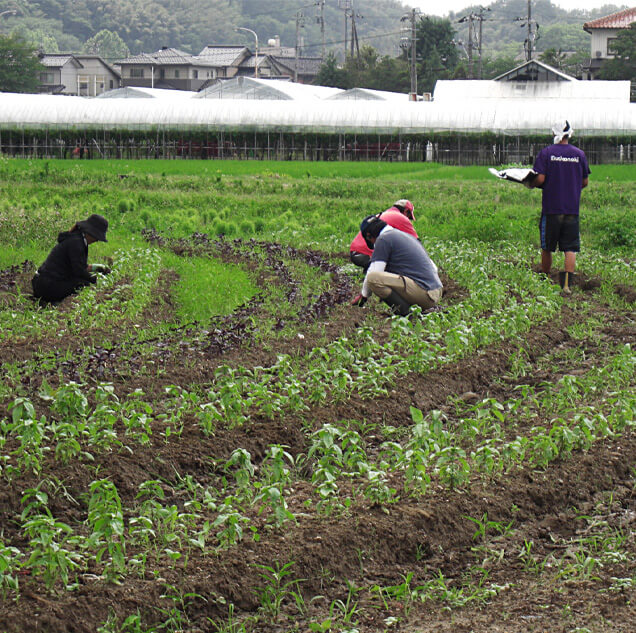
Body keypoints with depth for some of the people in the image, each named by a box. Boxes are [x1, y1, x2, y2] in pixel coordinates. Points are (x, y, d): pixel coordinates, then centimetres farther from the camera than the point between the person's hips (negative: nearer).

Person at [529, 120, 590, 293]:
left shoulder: (546, 153, -4)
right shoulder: (579, 154, 4)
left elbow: (540, 179, -10)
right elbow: (585, 182, 10)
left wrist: (531, 185, 10)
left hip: (551, 207, -1)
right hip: (572, 208, 1)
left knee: (547, 248, 12)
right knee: (570, 248, -1)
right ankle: (567, 282, -16)